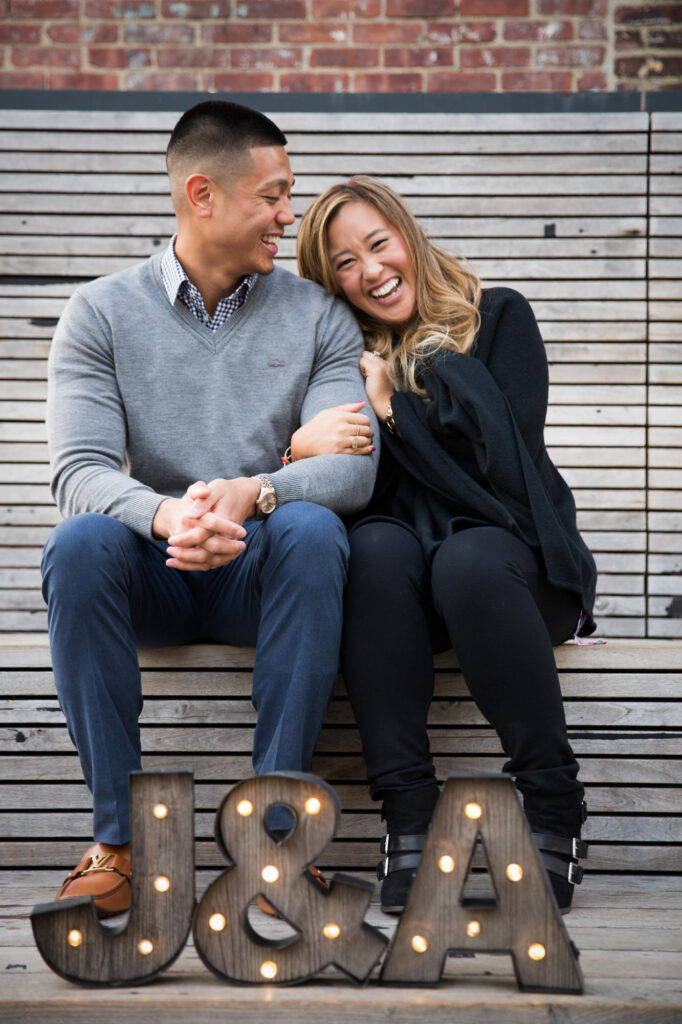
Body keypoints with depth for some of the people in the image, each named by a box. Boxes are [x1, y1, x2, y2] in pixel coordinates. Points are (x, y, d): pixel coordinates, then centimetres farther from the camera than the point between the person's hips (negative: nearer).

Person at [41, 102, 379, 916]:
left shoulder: (318, 317, 4)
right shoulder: (100, 314, 1)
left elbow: (353, 466, -10)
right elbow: (78, 472, -12)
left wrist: (252, 494, -32)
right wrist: (167, 514, -36)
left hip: (262, 574, 0)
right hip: (151, 575, 0)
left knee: (312, 530, -32)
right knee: (78, 542, -32)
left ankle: (276, 827, -28)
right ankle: (118, 836, -26)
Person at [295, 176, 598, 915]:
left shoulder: (497, 318, 8)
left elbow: (510, 454, -6)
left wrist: (392, 407, -6)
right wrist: (302, 447, -16)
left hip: (507, 549, -2)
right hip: (400, 581, 2)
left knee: (468, 562, -37)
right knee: (376, 547, -34)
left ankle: (555, 810, -26)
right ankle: (408, 818, -35)